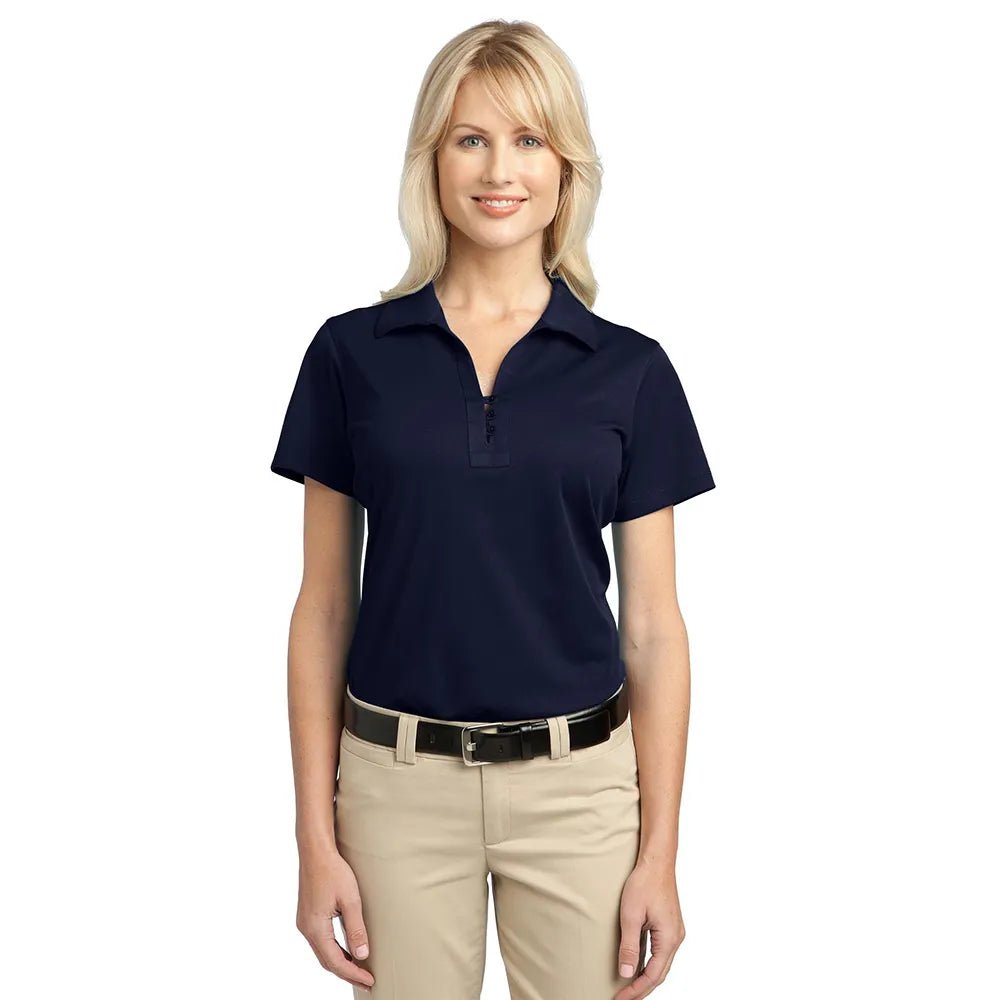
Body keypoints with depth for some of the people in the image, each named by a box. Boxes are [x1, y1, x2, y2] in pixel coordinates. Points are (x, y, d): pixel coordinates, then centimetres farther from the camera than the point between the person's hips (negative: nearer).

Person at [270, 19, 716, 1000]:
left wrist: (661, 850, -2)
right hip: (398, 781, 0)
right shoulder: (352, 352, -2)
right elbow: (325, 604, 1)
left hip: (579, 781, 0)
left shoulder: (630, 369, -2)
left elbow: (652, 623, 0)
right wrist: (316, 837, -2)